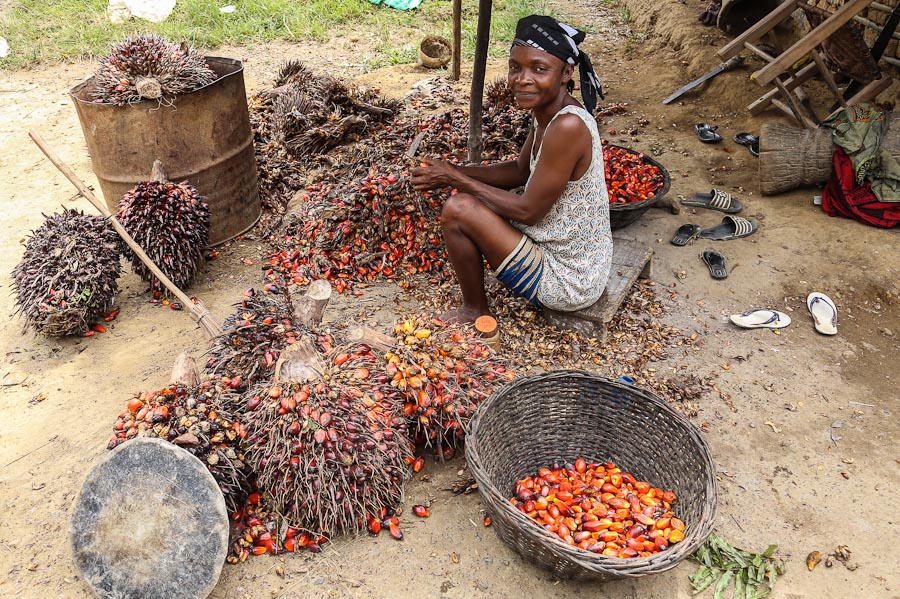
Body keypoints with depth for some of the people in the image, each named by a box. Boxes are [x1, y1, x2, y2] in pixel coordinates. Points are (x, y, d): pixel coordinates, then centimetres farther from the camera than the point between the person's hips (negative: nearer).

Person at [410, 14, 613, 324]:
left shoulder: (568, 127, -29)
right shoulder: (548, 110, -1)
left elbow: (529, 211, -23)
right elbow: (520, 170, 12)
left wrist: (456, 179, -14)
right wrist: (453, 173, -1)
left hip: (569, 282, -9)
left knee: (457, 209, -14)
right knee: (469, 197, 16)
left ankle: (475, 310, 9)